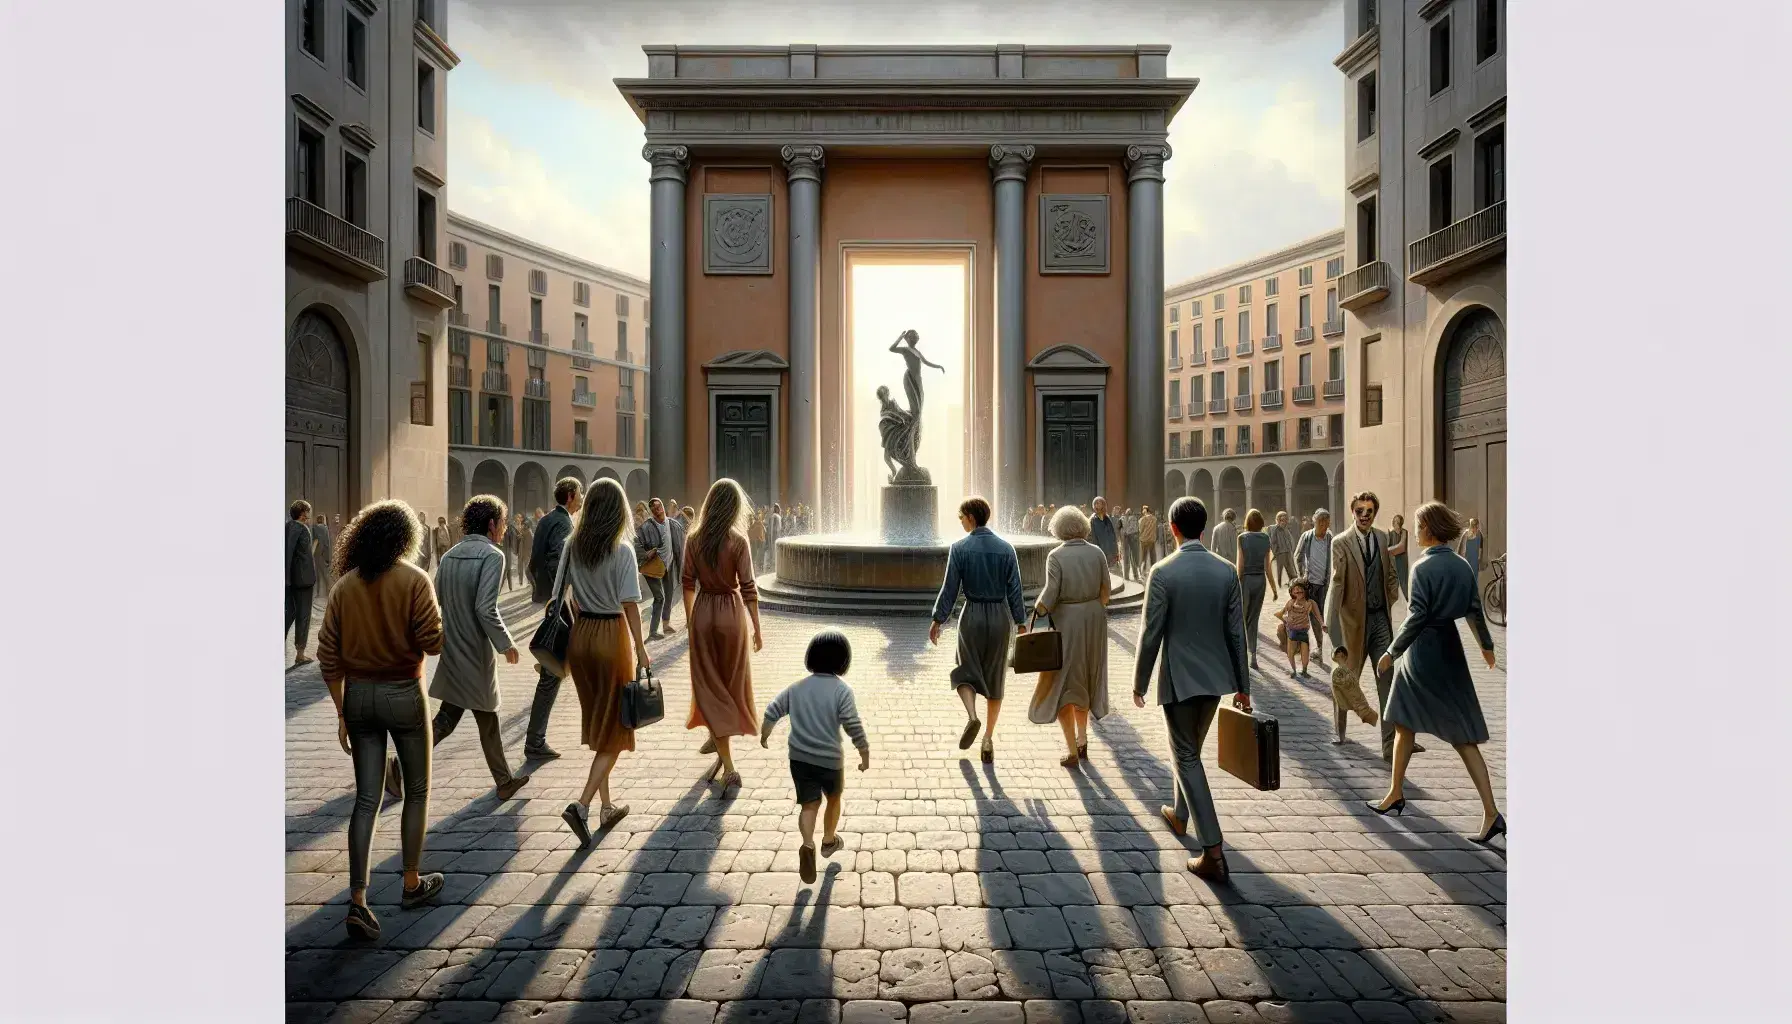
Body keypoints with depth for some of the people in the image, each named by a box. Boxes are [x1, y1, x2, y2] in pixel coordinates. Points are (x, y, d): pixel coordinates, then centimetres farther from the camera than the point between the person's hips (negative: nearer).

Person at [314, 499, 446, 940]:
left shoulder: (344, 586, 1)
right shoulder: (414, 580, -12)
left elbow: (329, 658, 2)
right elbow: (433, 643, -15)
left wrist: (341, 711, 9)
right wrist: (436, 616, 6)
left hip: (358, 696, 4)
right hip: (404, 694, -4)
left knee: (366, 799, 9)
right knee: (417, 791, 15)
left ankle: (358, 900, 5)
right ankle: (412, 883, 26)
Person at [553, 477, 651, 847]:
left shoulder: (571, 546, 0)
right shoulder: (622, 551, -14)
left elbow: (559, 593, 2)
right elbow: (629, 605, -17)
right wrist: (641, 649, -12)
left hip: (579, 636, 5)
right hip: (611, 636, -5)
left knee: (597, 724, 18)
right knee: (615, 728, 8)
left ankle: (606, 806, 26)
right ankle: (581, 804, -6)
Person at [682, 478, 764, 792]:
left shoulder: (694, 540, -4)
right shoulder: (738, 542, -12)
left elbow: (688, 584, 3)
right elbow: (748, 588, -13)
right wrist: (757, 629, -5)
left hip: (702, 613, 2)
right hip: (731, 613, -2)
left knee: (709, 685, 6)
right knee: (731, 681, 21)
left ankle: (728, 766, 1)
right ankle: (719, 737, 42)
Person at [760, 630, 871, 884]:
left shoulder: (797, 687, -1)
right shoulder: (842, 690, -14)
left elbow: (772, 711, 4)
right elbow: (853, 727, -16)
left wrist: (764, 733, 23)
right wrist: (865, 754, -3)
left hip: (799, 757, 3)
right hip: (829, 760, -2)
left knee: (809, 804, 9)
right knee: (833, 798, 23)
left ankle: (808, 846, -15)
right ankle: (828, 841, 39)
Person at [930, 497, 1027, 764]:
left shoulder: (959, 548, -8)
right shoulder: (1006, 548, -1)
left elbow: (950, 588, -8)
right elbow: (1014, 590, -1)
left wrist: (938, 620, 0)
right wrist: (1021, 624, 5)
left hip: (972, 616, -2)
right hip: (1000, 617, 2)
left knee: (967, 671, 16)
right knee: (995, 678, 13)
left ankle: (971, 715, -12)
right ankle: (988, 739, 17)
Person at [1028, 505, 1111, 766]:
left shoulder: (1056, 555, -13)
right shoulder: (1097, 552, -2)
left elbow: (1050, 594, -19)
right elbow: (1105, 592, 0)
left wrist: (1036, 611, -5)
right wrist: (1095, 612, 14)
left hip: (1066, 620, -5)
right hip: (1094, 619, 5)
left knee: (1061, 683, 6)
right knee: (1084, 680, 22)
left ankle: (1072, 751, 3)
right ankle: (1082, 741, 31)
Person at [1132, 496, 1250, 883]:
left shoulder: (1163, 572, -16)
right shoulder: (1227, 571, -2)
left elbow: (1151, 634, -13)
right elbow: (1236, 632, 2)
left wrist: (1139, 681, -1)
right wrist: (1242, 684, 10)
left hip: (1179, 677, -5)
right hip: (1216, 675, 6)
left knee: (1187, 757, 2)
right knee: (1190, 749, 24)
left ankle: (1213, 852, -1)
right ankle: (1181, 814, 43)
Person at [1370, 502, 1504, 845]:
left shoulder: (1424, 567, -16)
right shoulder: (1463, 566, 4)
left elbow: (1416, 618, -18)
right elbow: (1475, 611, 13)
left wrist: (1391, 653, -10)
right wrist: (1487, 645, 27)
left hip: (1422, 654, -6)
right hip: (1451, 652, 6)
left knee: (1404, 726, 11)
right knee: (1463, 736, 8)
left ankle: (1396, 795, 23)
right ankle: (1490, 812, 4)